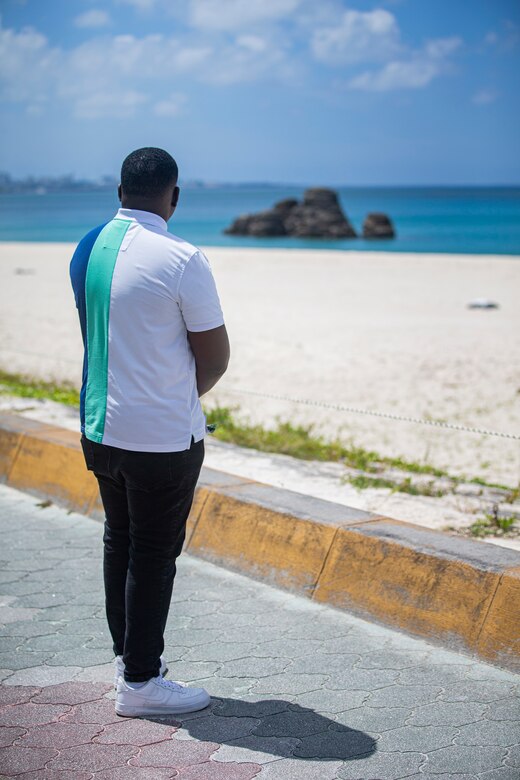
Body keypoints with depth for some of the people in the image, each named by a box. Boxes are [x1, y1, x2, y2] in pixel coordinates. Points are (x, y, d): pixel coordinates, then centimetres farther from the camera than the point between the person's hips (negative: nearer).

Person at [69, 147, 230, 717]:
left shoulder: (87, 249, 4)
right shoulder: (181, 260, -18)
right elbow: (216, 356, -12)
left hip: (99, 427, 7)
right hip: (163, 437, -7)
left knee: (119, 541, 20)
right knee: (154, 553, 4)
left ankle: (126, 654, 34)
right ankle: (139, 681, 14)